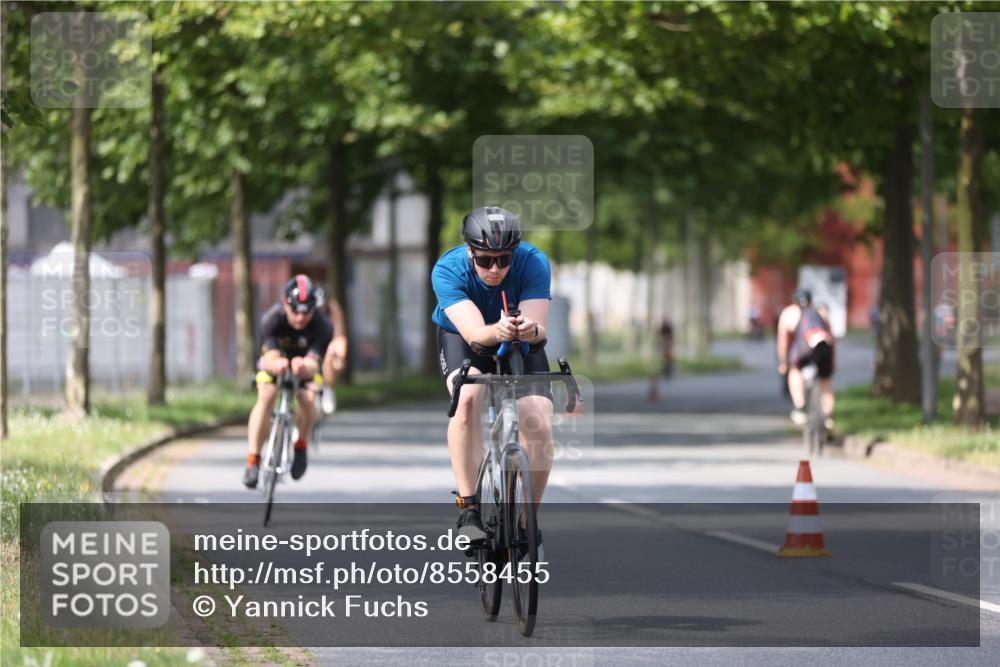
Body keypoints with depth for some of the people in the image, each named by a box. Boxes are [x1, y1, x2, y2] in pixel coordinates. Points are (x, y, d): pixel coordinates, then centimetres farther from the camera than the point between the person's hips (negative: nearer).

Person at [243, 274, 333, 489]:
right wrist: (276, 364, -64)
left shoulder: (322, 327, -33)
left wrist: (304, 368, -65)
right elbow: (269, 358, -39)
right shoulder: (272, 319, -33)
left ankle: (300, 444, 2)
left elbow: (313, 363, -40)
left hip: (305, 362, 0)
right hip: (275, 358, 0)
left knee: (307, 398, -28)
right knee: (266, 396, -27)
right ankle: (253, 460, -22)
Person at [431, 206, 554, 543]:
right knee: (467, 399, -33)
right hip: (462, 338, -1)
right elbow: (474, 332, -42)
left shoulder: (534, 263, -29)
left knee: (539, 425, -19)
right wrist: (495, 331, -65)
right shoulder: (448, 270, -31)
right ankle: (469, 511, -27)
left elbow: (539, 329, -38)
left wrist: (531, 329, -61)